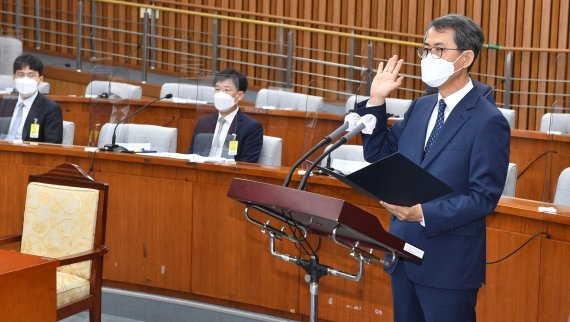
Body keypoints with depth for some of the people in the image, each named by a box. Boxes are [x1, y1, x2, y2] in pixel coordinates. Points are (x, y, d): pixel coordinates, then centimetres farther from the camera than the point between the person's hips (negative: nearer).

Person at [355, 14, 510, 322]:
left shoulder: (488, 121, -14)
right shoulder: (420, 107, 9)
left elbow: (484, 197, -18)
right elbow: (377, 154, 13)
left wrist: (423, 213, -27)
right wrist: (376, 101, 3)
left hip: (448, 264, -7)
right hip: (404, 253, 7)